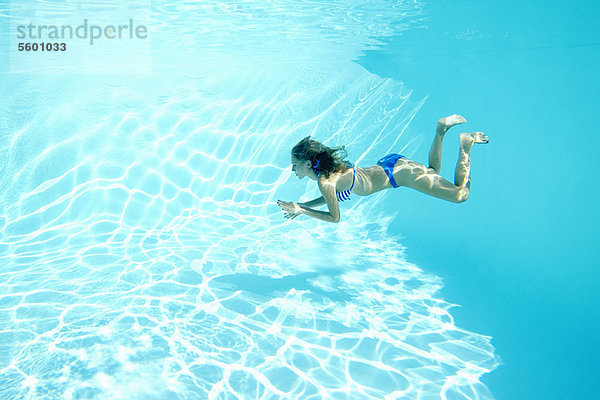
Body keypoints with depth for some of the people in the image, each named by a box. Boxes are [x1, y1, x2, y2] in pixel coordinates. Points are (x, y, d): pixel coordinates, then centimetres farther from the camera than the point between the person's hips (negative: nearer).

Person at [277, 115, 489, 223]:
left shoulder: (325, 181, -23)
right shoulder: (326, 169, 0)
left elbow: (335, 217, -17)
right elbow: (329, 197, 17)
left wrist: (301, 210, -14)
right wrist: (302, 206, 6)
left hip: (397, 172, -8)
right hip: (390, 165, 8)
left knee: (461, 195, 0)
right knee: (433, 172, 35)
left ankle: (466, 144, 6)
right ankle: (441, 130, 23)